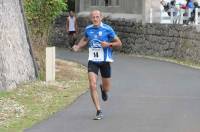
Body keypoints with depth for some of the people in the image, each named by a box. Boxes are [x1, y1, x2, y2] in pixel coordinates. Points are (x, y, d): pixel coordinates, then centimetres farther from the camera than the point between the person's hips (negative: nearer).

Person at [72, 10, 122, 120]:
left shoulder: (107, 29, -10)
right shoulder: (88, 29, 2)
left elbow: (119, 43, -4)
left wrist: (108, 44, -22)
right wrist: (78, 47, 6)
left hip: (105, 61, -2)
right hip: (92, 61, 2)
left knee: (106, 87, 9)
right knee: (92, 85, -14)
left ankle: (103, 89, 49)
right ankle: (99, 111, -6)